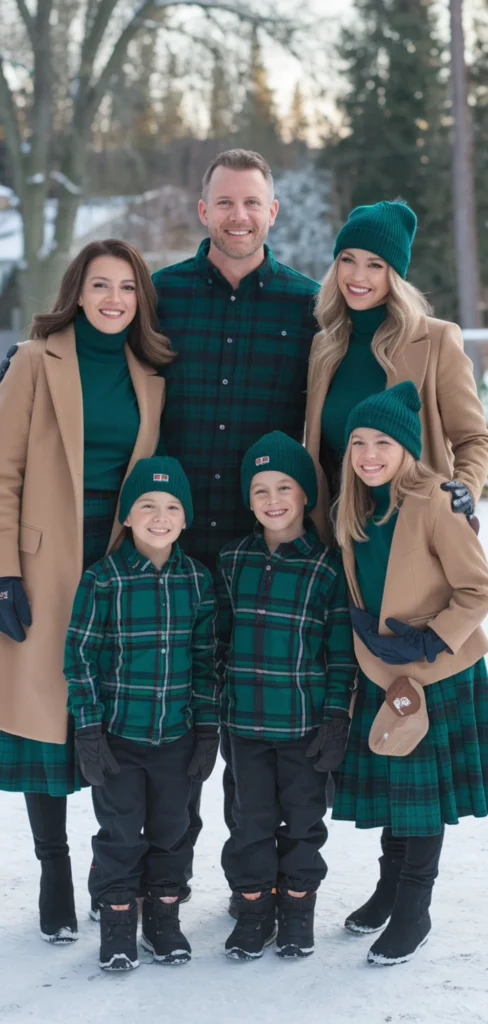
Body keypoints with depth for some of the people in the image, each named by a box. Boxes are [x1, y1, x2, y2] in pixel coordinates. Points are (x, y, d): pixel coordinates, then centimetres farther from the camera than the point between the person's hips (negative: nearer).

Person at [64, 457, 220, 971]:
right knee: (119, 830, 6)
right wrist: (88, 730, -9)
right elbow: (81, 657, -7)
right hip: (118, 735, -3)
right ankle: (117, 919, 21)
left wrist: (208, 729, 3)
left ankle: (163, 915, 28)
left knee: (171, 828, 12)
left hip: (177, 735, 3)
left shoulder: (198, 580, 0)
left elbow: (206, 658, 5)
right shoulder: (103, 579, -9)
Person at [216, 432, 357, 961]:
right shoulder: (233, 561, 3)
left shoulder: (328, 565, -6)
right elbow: (220, 638, 10)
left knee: (303, 818, 10)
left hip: (305, 720, -2)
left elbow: (342, 651, -4)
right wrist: (213, 708, 8)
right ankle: (253, 909, 23)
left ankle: (298, 909, 24)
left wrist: (337, 717, -8)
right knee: (252, 817, 10)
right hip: (245, 718, 2)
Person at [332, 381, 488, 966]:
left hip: (439, 675, -6)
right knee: (391, 784, 18)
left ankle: (412, 912, 18)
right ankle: (391, 888, 36)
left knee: (423, 791, 5)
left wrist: (430, 643, -23)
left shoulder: (434, 506, -20)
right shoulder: (353, 513, 2)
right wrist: (366, 627, -3)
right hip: (381, 676, 6)